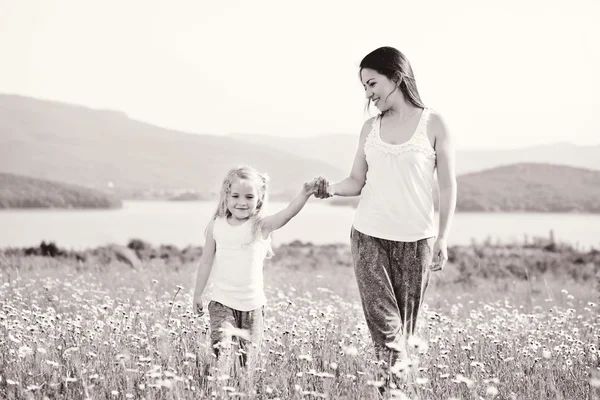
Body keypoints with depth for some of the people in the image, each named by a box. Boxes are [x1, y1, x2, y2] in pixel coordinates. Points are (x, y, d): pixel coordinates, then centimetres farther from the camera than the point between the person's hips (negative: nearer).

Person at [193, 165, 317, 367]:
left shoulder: (261, 225, -7)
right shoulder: (216, 226, -1)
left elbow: (288, 213, -26)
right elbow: (206, 261, 8)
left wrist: (304, 194, -44)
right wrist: (197, 294, 13)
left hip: (252, 304, 0)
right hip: (222, 302, 0)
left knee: (246, 355, 5)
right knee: (221, 346, -21)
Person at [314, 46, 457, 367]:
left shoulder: (432, 124, 1)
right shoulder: (370, 128, 11)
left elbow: (447, 187, 2)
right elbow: (357, 182, 10)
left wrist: (442, 238, -3)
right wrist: (332, 189, -11)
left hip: (416, 240, -2)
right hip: (369, 235, 2)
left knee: (405, 323, 2)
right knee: (383, 323, -8)